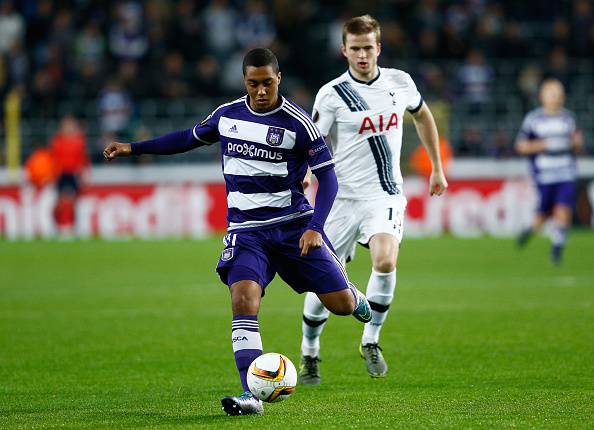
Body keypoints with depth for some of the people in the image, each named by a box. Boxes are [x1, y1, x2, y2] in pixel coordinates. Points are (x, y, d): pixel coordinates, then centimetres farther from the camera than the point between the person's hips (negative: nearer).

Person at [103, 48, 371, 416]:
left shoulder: (296, 122, -9)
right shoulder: (227, 115, 4)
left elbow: (327, 175, -8)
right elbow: (191, 138, 23)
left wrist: (315, 227, -20)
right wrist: (133, 148, 20)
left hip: (294, 223, -2)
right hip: (246, 230, 2)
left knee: (340, 303, -3)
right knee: (243, 299, -23)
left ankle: (358, 300, 39)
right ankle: (251, 395, -26)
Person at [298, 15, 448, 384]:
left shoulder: (399, 82, 2)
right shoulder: (332, 94, -9)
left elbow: (423, 117, 22)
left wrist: (437, 168, 24)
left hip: (385, 194, 1)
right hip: (343, 197, -1)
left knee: (385, 261, -26)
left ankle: (371, 342, -5)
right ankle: (310, 353, 24)